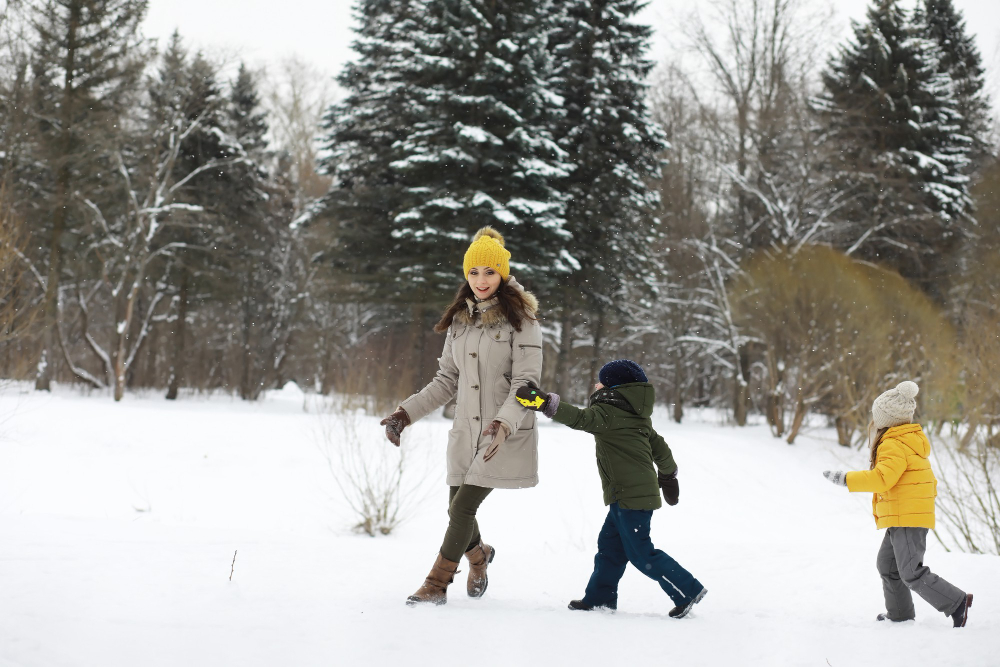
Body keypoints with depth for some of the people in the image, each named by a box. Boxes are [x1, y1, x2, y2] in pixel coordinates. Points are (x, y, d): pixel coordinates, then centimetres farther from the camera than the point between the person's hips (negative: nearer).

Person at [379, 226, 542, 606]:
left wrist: (504, 424, -28)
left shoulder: (520, 318, -9)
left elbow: (526, 382, -14)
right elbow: (448, 380, 13)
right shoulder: (460, 319, 9)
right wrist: (406, 413, 4)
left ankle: (436, 585, 2)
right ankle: (479, 555, 42)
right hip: (466, 430, 6)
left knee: (464, 506, -10)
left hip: (506, 434, -6)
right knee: (458, 509, 10)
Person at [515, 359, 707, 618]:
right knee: (610, 546, 15)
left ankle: (688, 590, -2)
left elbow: (581, 418, -30)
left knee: (641, 553, -5)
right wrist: (668, 475, 38)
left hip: (631, 496, -10)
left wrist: (545, 402, -36)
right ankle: (600, 597, 21)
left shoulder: (609, 412, -13)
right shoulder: (638, 416, 16)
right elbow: (659, 446, 24)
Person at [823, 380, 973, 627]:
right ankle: (900, 613, 29)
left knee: (911, 573, -12)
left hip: (908, 518, -11)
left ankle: (956, 602, -9)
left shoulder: (894, 446, -17)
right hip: (901, 518, 11)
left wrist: (846, 478, -25)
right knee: (887, 564, 20)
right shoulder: (909, 441, 16)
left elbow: (882, 478, -29)